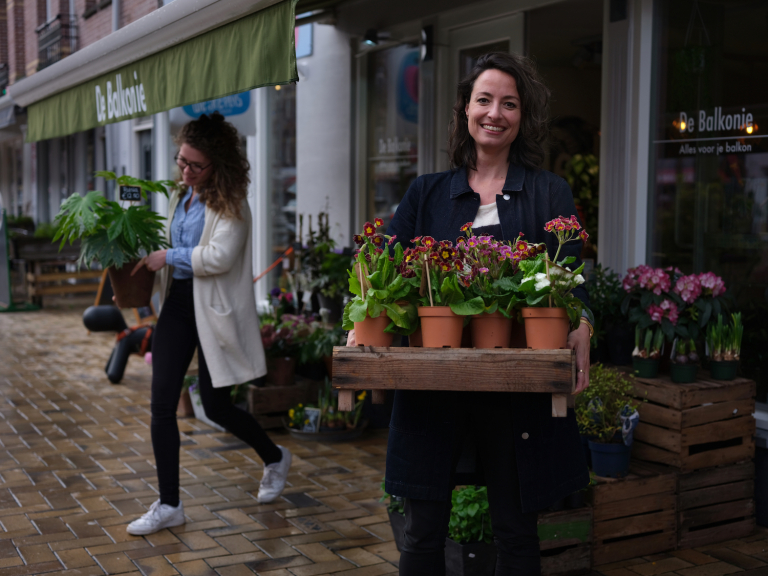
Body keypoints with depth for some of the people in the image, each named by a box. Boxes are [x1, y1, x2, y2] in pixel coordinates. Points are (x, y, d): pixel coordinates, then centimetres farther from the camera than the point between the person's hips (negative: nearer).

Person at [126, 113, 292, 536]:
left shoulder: (229, 203, -11)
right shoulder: (179, 197, 12)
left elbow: (219, 257, -23)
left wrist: (167, 257, -17)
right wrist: (149, 255, 5)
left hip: (215, 309, -7)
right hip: (178, 302, 7)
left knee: (216, 406, 3)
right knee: (162, 403, 0)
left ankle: (275, 458, 32)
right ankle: (169, 505, 11)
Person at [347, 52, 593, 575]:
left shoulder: (550, 194, 7)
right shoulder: (428, 193, 11)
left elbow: (574, 280, 2)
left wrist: (582, 332, -17)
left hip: (517, 390, -1)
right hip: (433, 386, 1)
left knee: (516, 532, 9)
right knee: (423, 533, 7)